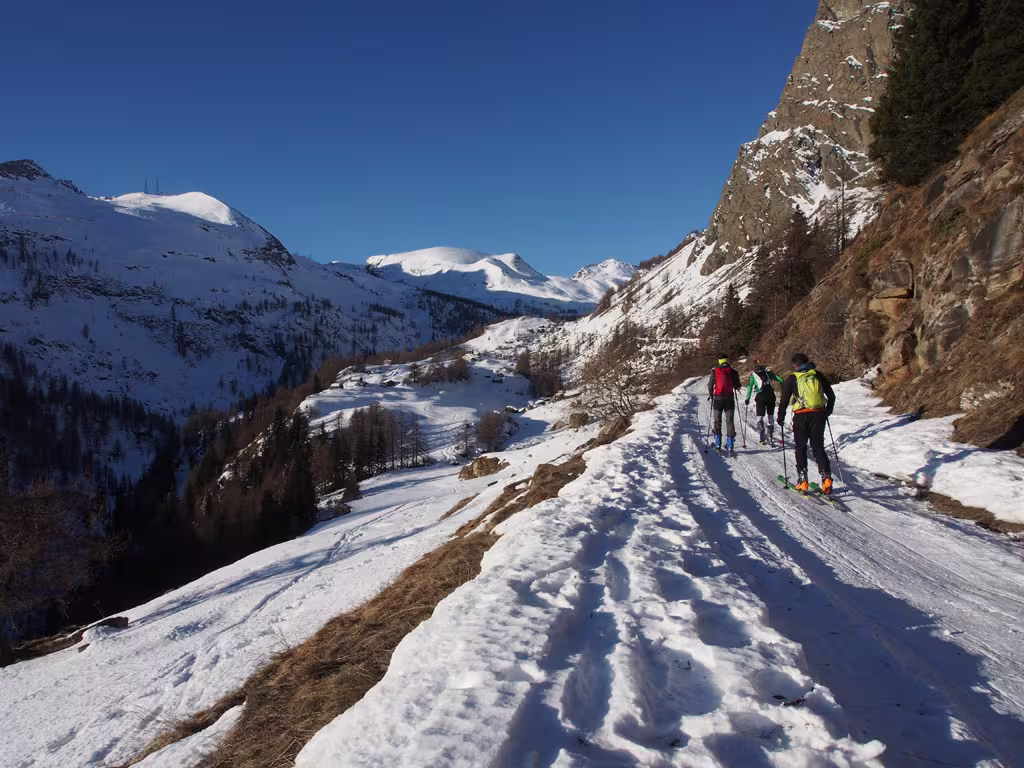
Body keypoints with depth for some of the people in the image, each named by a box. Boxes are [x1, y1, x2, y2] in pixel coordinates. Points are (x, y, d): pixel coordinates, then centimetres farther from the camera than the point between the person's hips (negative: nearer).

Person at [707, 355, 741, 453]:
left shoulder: (715, 372, -2)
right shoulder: (733, 372, 0)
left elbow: (710, 385, 1)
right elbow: (737, 386, 2)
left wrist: (710, 394, 18)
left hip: (718, 399, 0)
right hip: (729, 399, 0)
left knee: (717, 421, 10)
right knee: (730, 421, 5)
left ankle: (718, 444, 6)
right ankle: (730, 445, 1)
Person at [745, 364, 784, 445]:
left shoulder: (753, 375, 16)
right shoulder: (768, 373, 20)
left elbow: (750, 387, 8)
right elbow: (779, 378, 10)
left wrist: (747, 399, 9)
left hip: (761, 396, -2)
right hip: (771, 395, 2)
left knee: (760, 416, 6)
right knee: (771, 416, 15)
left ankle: (763, 438, -7)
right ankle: (770, 438, 10)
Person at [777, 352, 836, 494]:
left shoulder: (792, 378, 1)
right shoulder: (817, 375, 10)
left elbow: (784, 399, -2)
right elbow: (831, 395, 14)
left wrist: (780, 417, 10)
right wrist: (827, 412, 28)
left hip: (801, 416, -3)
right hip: (819, 415, 3)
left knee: (800, 448, 10)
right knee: (818, 447, 9)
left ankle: (802, 481, 6)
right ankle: (826, 478, -5)